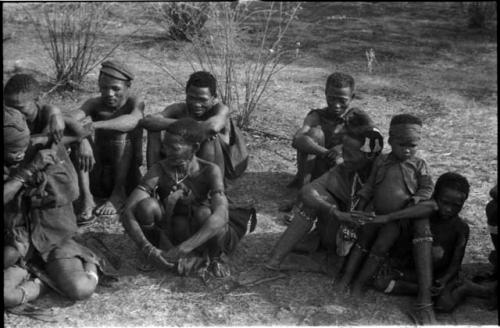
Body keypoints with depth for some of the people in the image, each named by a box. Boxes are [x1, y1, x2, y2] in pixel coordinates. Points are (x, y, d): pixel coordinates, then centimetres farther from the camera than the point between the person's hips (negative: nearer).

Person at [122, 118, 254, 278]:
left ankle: (216, 256, -3)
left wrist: (182, 249, -48)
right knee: (146, 206, -27)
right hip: (169, 235, 2)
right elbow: (128, 213, -26)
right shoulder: (159, 170, -19)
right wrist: (148, 249, -42)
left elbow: (221, 215, -40)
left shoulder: (209, 171, -23)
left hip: (204, 235, -2)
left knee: (203, 213, -35)